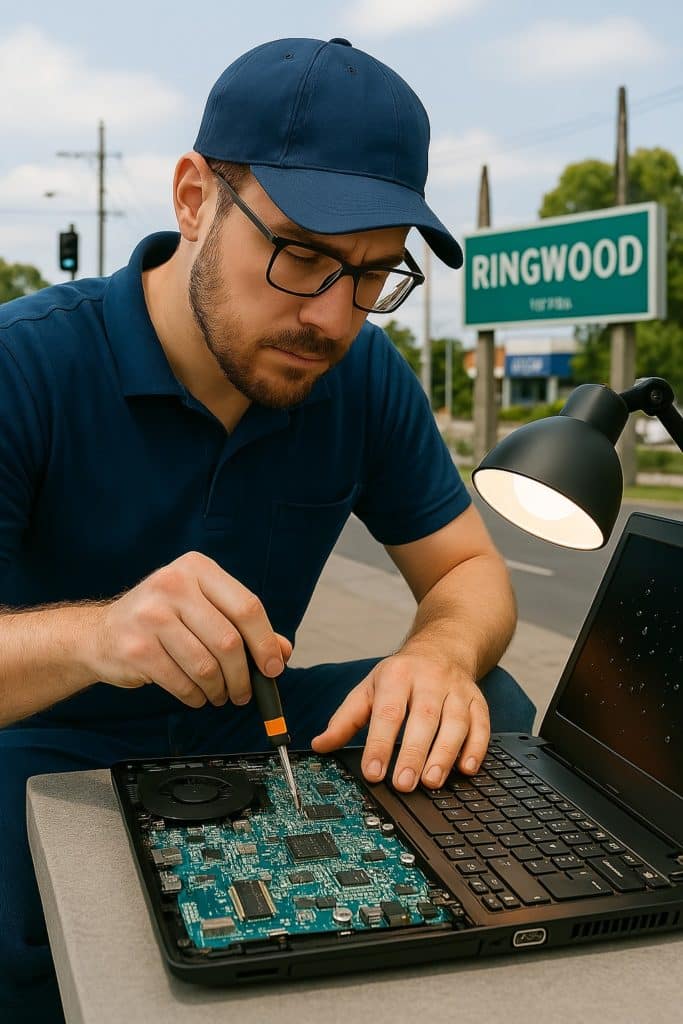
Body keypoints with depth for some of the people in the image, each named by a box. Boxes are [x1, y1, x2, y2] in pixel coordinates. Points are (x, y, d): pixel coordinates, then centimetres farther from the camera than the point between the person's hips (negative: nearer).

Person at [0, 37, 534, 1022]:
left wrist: (441, 654, -24)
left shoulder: (365, 375, -6)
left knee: (490, 712, -15)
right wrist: (91, 634, -49)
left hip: (251, 731, 5)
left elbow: (467, 568, -1)